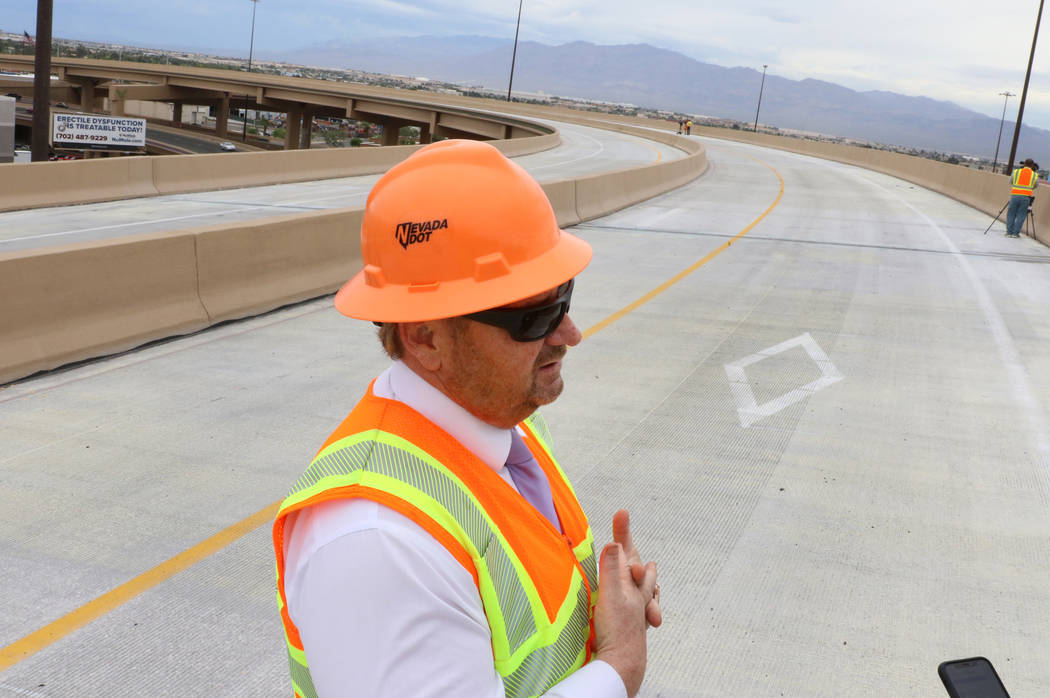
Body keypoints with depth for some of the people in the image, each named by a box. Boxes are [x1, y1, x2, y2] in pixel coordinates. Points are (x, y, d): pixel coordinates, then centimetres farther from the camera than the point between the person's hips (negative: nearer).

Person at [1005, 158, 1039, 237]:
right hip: (1026, 197, 0)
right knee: (1021, 215, 5)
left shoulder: (1016, 172, 5)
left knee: (1011, 214, 10)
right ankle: (1015, 233, 2)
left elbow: (1011, 181, 19)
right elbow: (1035, 185, 17)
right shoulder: (1035, 175, 5)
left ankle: (1009, 232, 7)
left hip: (1015, 195, 0)